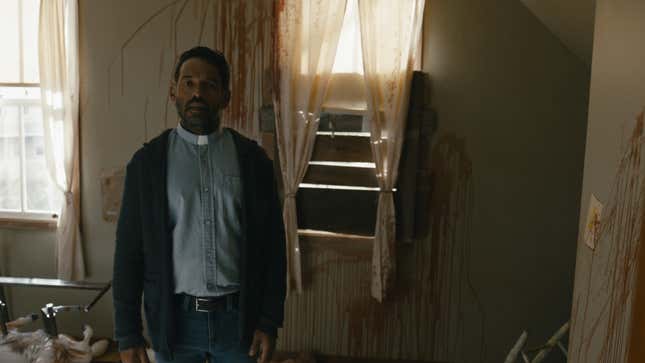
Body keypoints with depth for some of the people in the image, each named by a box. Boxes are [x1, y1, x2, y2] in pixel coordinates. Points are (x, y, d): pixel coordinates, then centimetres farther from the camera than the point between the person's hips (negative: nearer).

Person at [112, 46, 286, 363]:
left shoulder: (252, 158, -2)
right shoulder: (147, 161, -3)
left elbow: (271, 243, 0)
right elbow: (129, 249, -2)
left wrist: (269, 321, -4)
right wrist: (127, 334, -3)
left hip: (238, 316, 1)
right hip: (174, 317, 0)